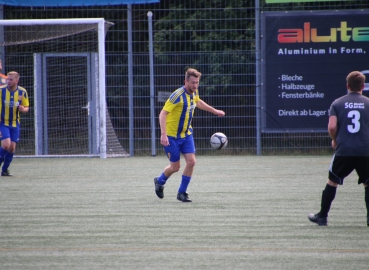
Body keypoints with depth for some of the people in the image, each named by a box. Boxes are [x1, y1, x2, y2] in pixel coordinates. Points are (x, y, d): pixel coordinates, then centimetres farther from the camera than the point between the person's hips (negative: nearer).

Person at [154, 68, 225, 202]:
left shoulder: (194, 93, 0)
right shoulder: (178, 95, -24)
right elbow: (163, 114, -26)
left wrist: (214, 111, 32)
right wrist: (163, 135, -34)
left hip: (186, 134, 6)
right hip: (172, 136, -6)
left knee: (191, 161, -8)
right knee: (175, 167, 1)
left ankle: (182, 192, 6)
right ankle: (160, 181, 33)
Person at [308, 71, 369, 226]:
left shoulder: (338, 103, 4)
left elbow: (332, 126, -6)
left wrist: (335, 140, 13)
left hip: (343, 150, 0)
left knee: (332, 182, 12)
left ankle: (322, 216, 16)